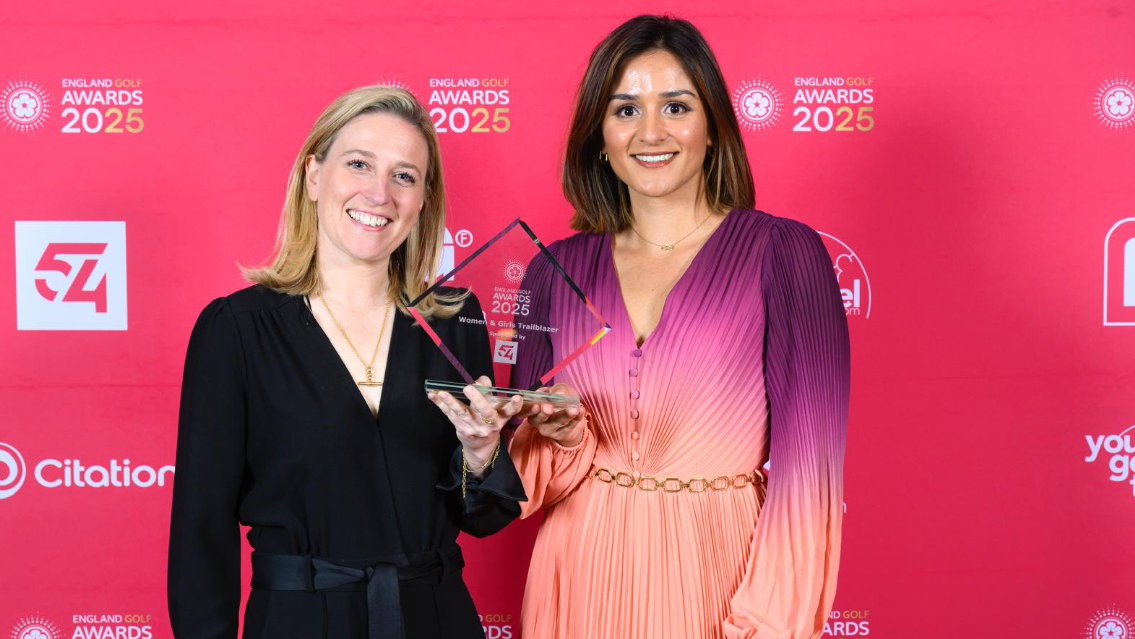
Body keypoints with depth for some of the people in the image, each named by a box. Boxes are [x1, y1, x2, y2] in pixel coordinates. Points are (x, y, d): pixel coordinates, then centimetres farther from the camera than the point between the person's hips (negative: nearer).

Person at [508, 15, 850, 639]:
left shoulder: (783, 252, -8)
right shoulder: (558, 271, 2)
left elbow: (808, 462, -11)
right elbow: (527, 468, 9)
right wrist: (563, 439, -12)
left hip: (717, 577, -3)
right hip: (583, 582, 3)